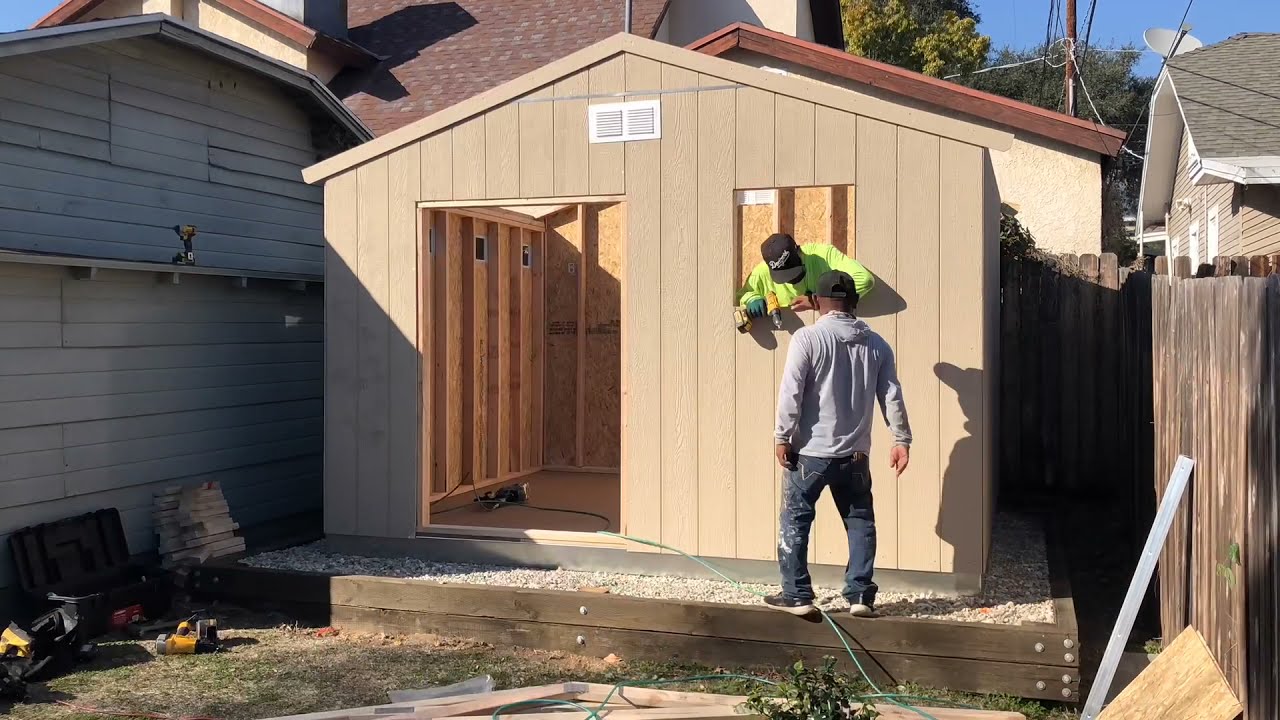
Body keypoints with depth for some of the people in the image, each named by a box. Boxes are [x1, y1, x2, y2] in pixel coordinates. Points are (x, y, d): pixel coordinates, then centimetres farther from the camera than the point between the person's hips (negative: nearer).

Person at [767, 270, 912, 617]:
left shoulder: (808, 337, -9)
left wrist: (781, 436, -8)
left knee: (795, 521, 8)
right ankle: (861, 595, 13)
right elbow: (892, 396, 5)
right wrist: (901, 439, 11)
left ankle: (796, 595, 10)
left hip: (810, 451, -4)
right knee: (860, 522, 14)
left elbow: (791, 392, -14)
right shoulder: (876, 343, 5)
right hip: (855, 454, 4)